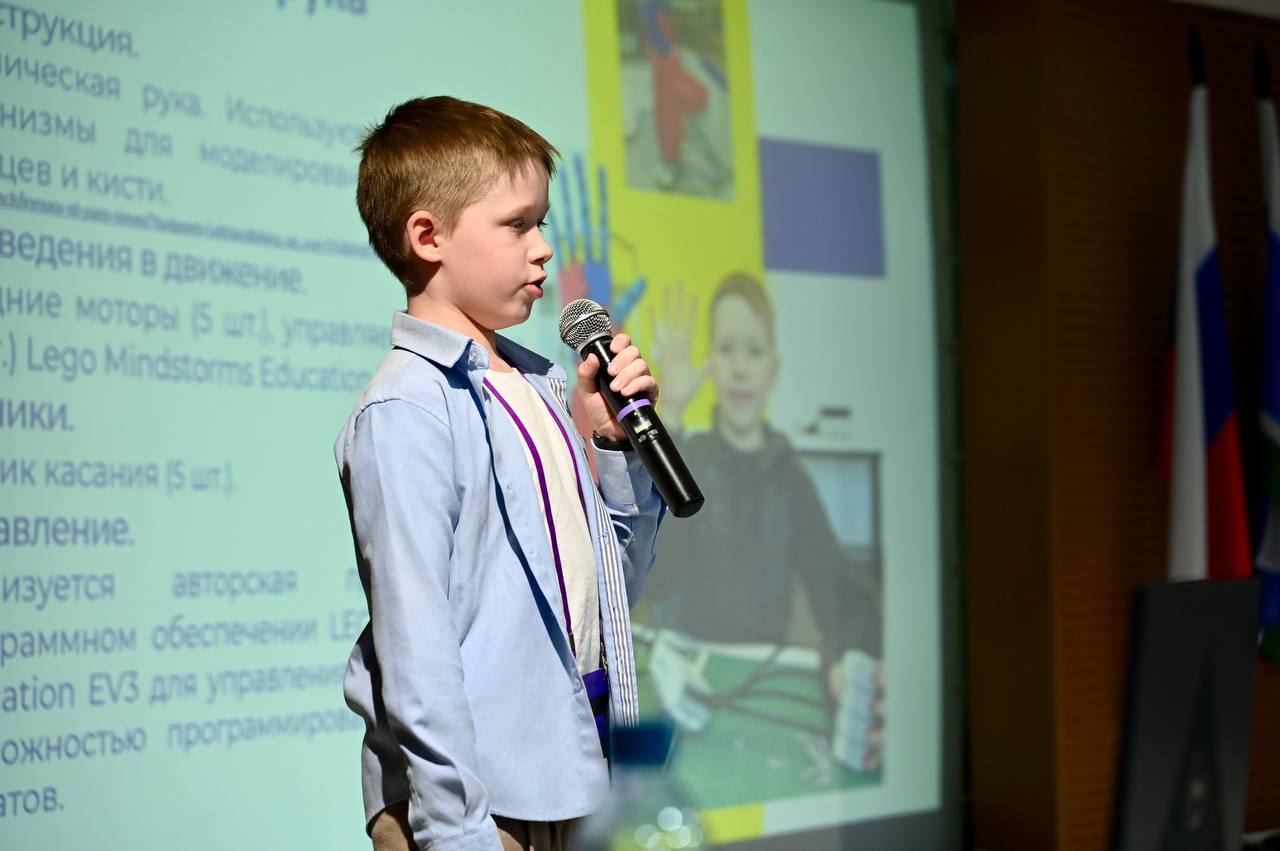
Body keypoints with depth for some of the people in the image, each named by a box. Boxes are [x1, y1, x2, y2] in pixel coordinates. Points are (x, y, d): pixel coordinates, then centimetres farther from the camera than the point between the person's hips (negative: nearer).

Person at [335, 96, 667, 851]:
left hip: (550, 787, 8)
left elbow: (614, 582, 17)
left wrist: (619, 442, 4)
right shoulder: (407, 410, -14)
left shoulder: (539, 386, 11)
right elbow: (415, 638, -18)